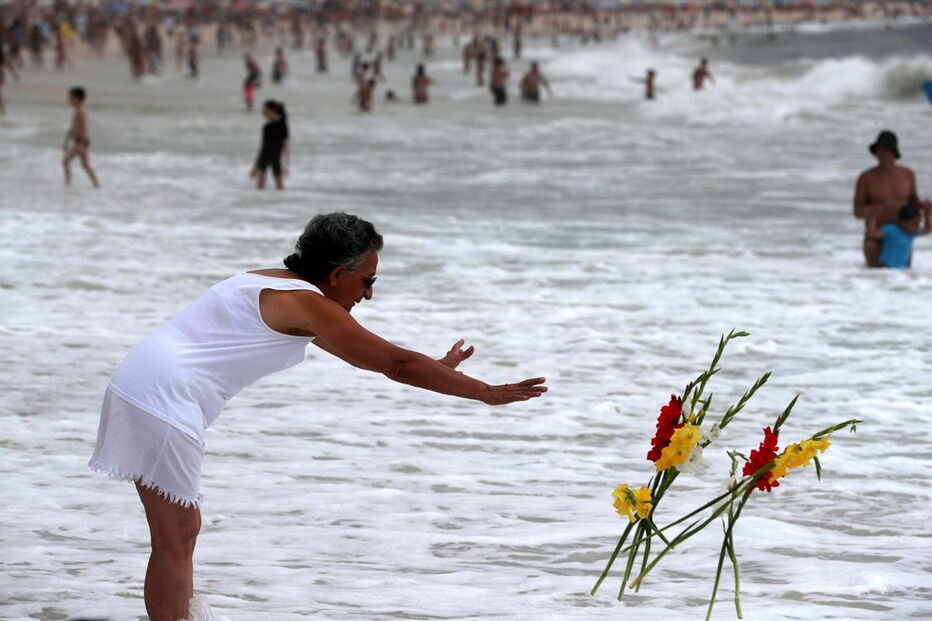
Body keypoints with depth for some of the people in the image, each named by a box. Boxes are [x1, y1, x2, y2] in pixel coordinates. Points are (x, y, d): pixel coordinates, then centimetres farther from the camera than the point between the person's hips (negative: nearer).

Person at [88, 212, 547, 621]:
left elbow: (367, 355, 32)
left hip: (138, 390, 10)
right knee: (178, 537, -5)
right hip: (161, 403, -10)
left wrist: (434, 369, 35)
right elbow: (396, 363, -12)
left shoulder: (276, 288, 18)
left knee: (180, 531, 16)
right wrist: (487, 393, -8)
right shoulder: (306, 303, -11)